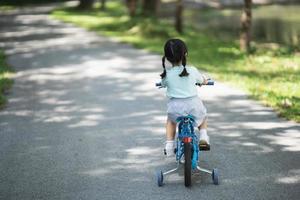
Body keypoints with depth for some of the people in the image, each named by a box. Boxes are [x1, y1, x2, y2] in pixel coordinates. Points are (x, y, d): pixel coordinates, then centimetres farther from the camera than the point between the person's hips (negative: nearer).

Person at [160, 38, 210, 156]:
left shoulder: (167, 75, -5)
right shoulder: (192, 71, -4)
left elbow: (163, 84, 17)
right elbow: (204, 81, 14)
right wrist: (204, 80, 38)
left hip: (175, 108, 0)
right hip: (193, 105, 0)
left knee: (170, 120, 34)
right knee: (203, 116, 33)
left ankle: (169, 144, 20)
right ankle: (203, 136, 11)